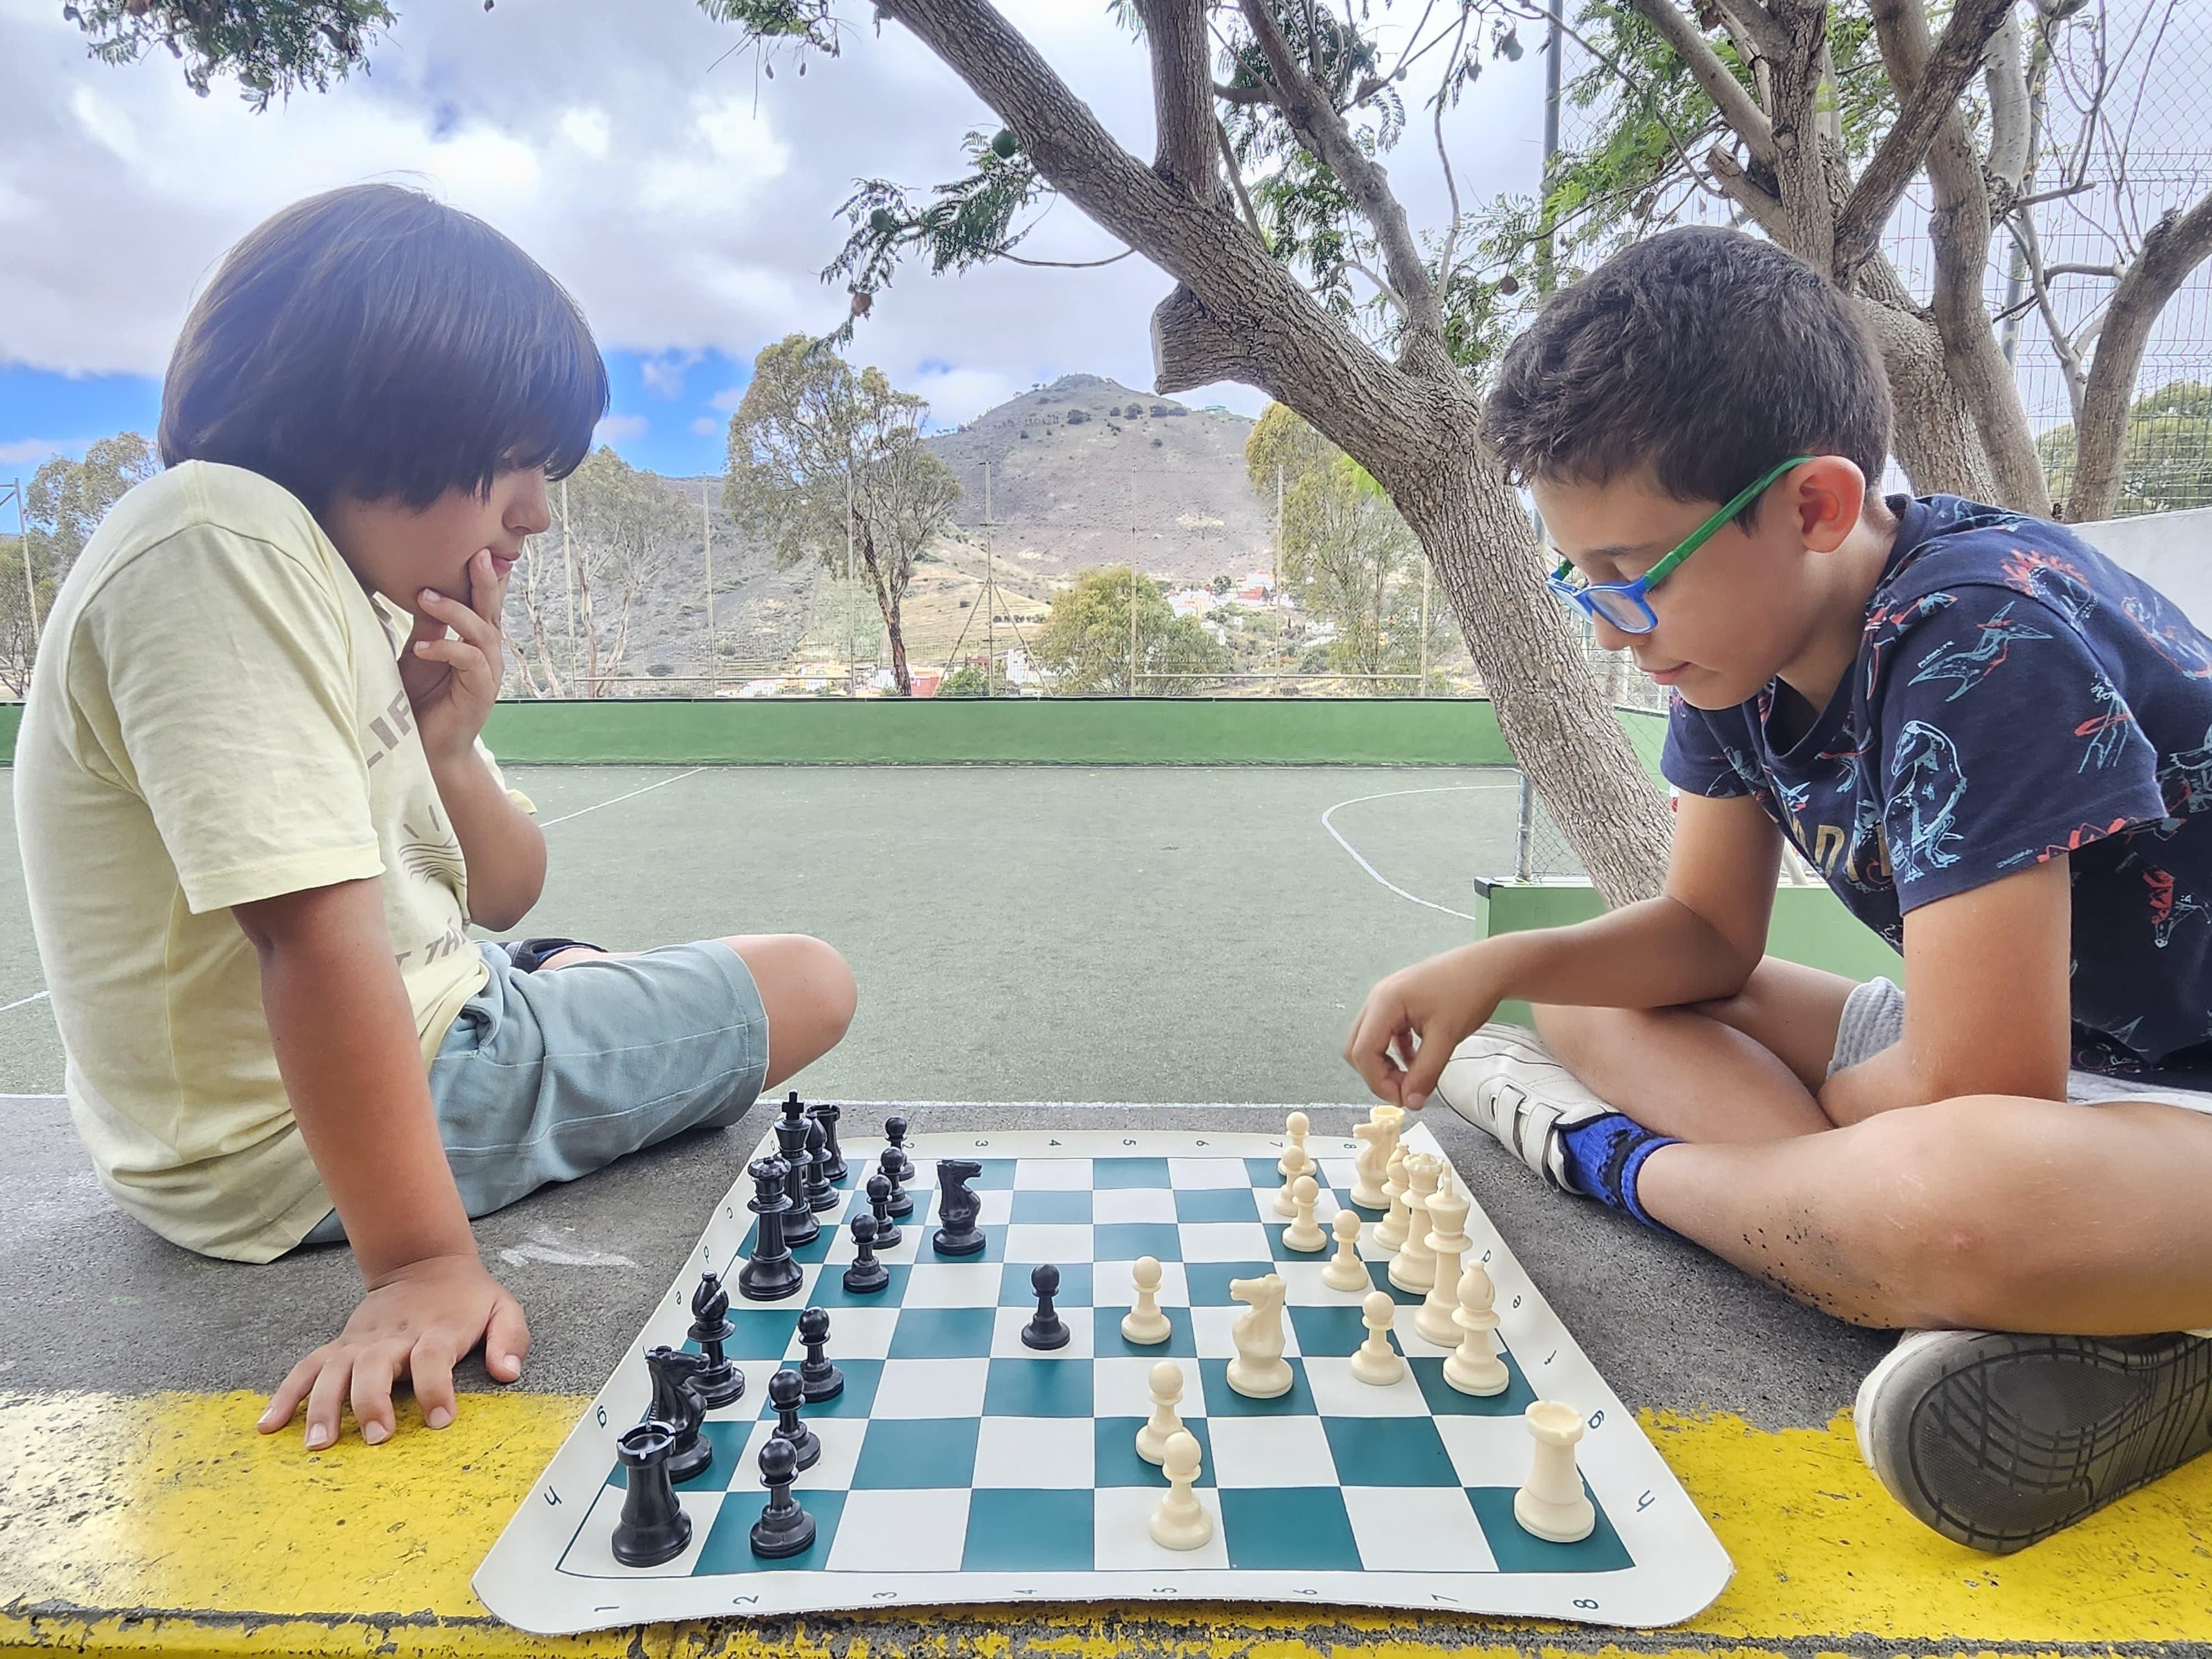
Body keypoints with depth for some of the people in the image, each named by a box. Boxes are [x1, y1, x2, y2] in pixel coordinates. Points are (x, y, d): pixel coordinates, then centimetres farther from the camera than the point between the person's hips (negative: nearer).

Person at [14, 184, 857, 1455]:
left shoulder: (365, 591, 5)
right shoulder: (222, 547, -24)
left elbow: (507, 891, 6)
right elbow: (312, 923, -33)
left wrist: (447, 748, -13)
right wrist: (423, 1268, -34)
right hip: (294, 1149, -9)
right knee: (811, 984, 2)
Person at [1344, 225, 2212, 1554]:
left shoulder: (1980, 640, -29)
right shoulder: (1741, 631, -5)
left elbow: (1969, 1090, -29)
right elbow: (1708, 936, 3)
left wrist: (1823, 1106, -8)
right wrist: (1500, 966, -13)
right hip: (2038, 1050, 9)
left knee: (1950, 1195, -42)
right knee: (1586, 999, 3)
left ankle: (1622, 1161, -11)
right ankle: (2026, 1304, -12)